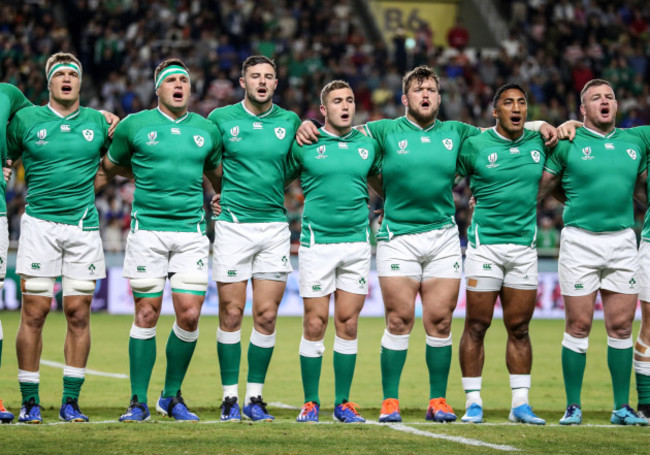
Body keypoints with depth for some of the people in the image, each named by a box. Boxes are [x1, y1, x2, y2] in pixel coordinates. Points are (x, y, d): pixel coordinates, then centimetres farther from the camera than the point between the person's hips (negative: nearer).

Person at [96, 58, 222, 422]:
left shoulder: (207, 130, 10)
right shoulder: (134, 126, 3)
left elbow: (218, 177, 26)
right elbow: (108, 170, 14)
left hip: (191, 232, 2)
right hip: (147, 231, -2)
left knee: (189, 315, -5)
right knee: (147, 314, -2)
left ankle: (172, 395, 13)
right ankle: (139, 401, 7)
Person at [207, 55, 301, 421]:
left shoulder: (290, 122, 7)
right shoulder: (221, 118, 2)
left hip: (275, 224, 2)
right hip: (234, 224, -2)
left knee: (267, 315, 0)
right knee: (232, 312, -2)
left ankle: (255, 397, 9)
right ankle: (230, 397, 6)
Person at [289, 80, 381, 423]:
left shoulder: (368, 145, 8)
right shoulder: (305, 145, -1)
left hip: (357, 242, 3)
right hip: (317, 243, -3)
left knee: (348, 324, 3)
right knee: (315, 325, -2)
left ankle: (343, 403, 10)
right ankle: (310, 403, 7)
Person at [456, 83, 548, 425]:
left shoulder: (538, 143, 7)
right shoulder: (475, 146, -3)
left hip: (524, 246, 3)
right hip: (484, 244, -3)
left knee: (519, 329, 5)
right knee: (476, 326, -2)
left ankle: (520, 403, 10)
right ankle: (473, 402, 5)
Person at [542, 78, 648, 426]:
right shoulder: (568, 143, -1)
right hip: (580, 240, -3)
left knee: (621, 326, 4)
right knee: (579, 326, -2)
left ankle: (622, 408, 11)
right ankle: (573, 407, 6)